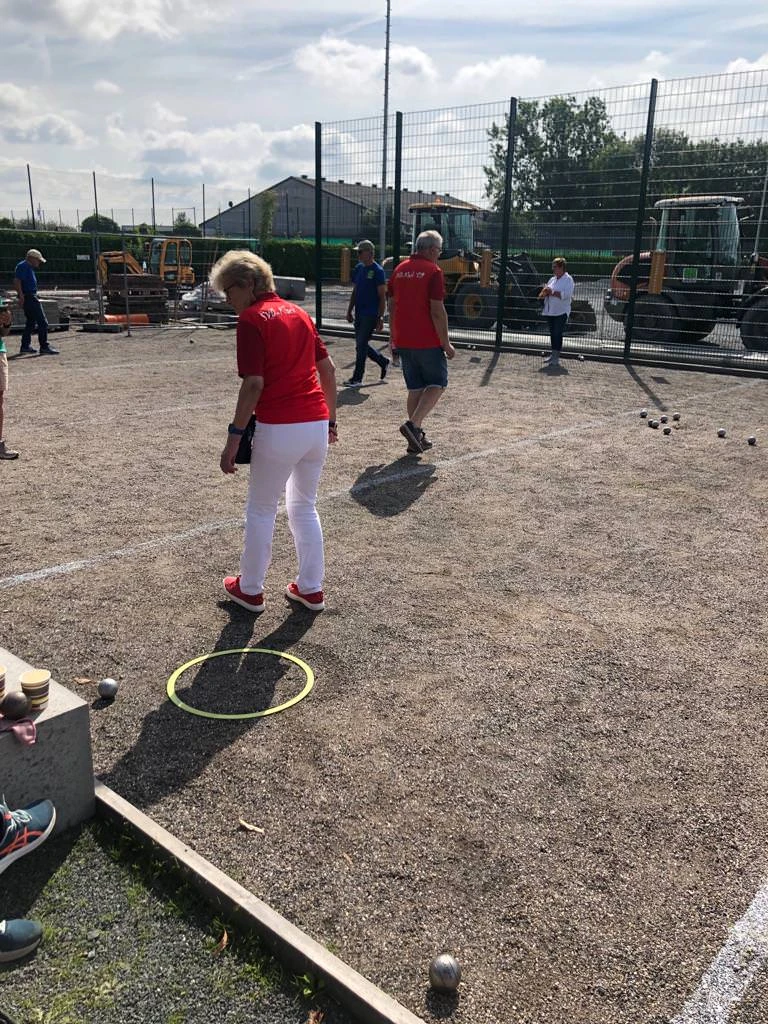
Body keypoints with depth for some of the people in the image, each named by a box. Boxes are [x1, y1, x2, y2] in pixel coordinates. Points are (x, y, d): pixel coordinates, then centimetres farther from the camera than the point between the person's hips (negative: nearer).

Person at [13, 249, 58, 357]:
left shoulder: (29, 267, 19)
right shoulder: (23, 266, -12)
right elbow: (16, 282, -20)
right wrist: (21, 296, -25)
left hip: (31, 297, 11)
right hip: (28, 297, -11)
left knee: (31, 322, 16)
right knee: (42, 322, -11)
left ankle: (25, 347, 19)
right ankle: (44, 347, -10)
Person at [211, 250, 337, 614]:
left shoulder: (251, 319, -8)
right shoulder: (298, 312, 13)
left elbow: (254, 384, -16)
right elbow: (329, 370, 14)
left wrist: (234, 437, -12)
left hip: (279, 429, -7)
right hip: (317, 425, 7)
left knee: (261, 511, 11)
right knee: (304, 507, 21)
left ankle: (250, 590, 26)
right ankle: (311, 589, 26)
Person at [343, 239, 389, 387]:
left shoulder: (377, 271, -9)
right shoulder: (359, 268, 12)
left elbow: (382, 296, -11)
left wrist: (380, 317, -16)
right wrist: (349, 311, 15)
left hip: (371, 315, -8)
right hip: (359, 314, 8)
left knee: (361, 345, -7)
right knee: (361, 345, 14)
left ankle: (357, 379, 1)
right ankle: (383, 362, 34)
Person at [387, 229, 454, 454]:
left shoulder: (399, 269, 11)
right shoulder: (433, 271, -9)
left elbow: (392, 306, 15)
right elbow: (437, 311, -14)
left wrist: (394, 338, 23)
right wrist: (446, 344, -9)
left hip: (403, 341, 6)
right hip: (428, 341, -6)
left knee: (415, 388, 13)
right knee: (437, 384, 7)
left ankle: (417, 439, 14)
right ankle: (413, 424, -11)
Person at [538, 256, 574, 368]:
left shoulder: (568, 279, -4)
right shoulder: (552, 279, 18)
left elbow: (567, 295, -20)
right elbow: (541, 295, 19)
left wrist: (552, 292, -18)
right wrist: (545, 292, -4)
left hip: (561, 312, -7)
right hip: (550, 311, 7)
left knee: (557, 334, -9)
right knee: (553, 334, 10)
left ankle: (556, 358, -7)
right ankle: (553, 354, 18)